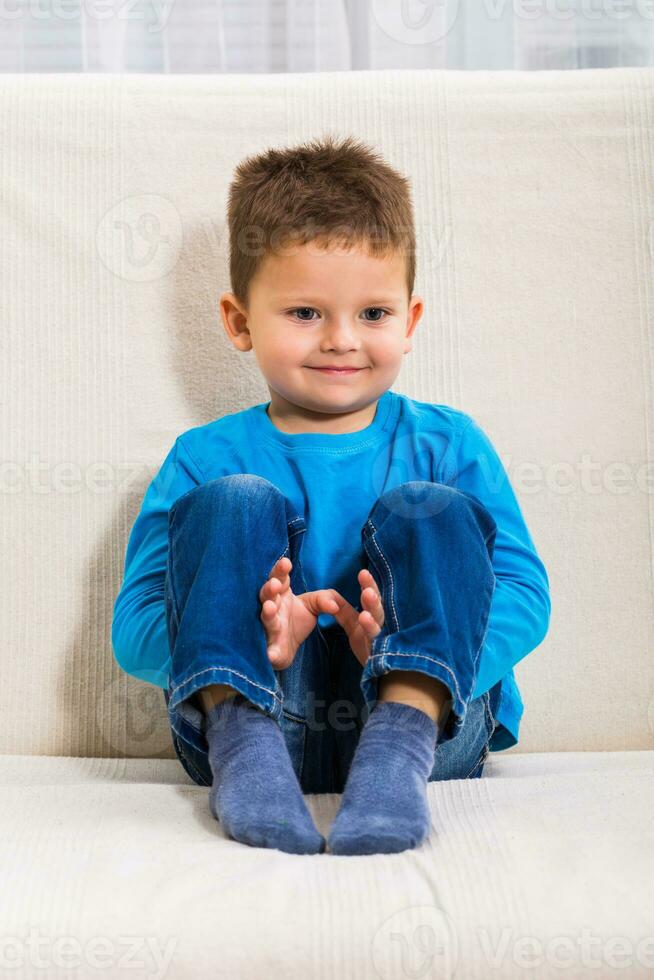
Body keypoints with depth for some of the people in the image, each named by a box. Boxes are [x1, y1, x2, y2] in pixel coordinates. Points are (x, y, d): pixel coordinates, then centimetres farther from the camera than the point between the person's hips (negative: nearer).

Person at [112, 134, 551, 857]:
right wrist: (252, 641, -24)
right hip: (256, 705, 0)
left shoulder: (449, 445, 9)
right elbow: (133, 628, -2)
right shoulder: (203, 459, 6)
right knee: (235, 502, -15)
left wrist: (429, 640, -23)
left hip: (439, 718, 1)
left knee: (430, 511, -17)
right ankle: (242, 745, -29)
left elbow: (524, 595, 1)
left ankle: (402, 745, -33)